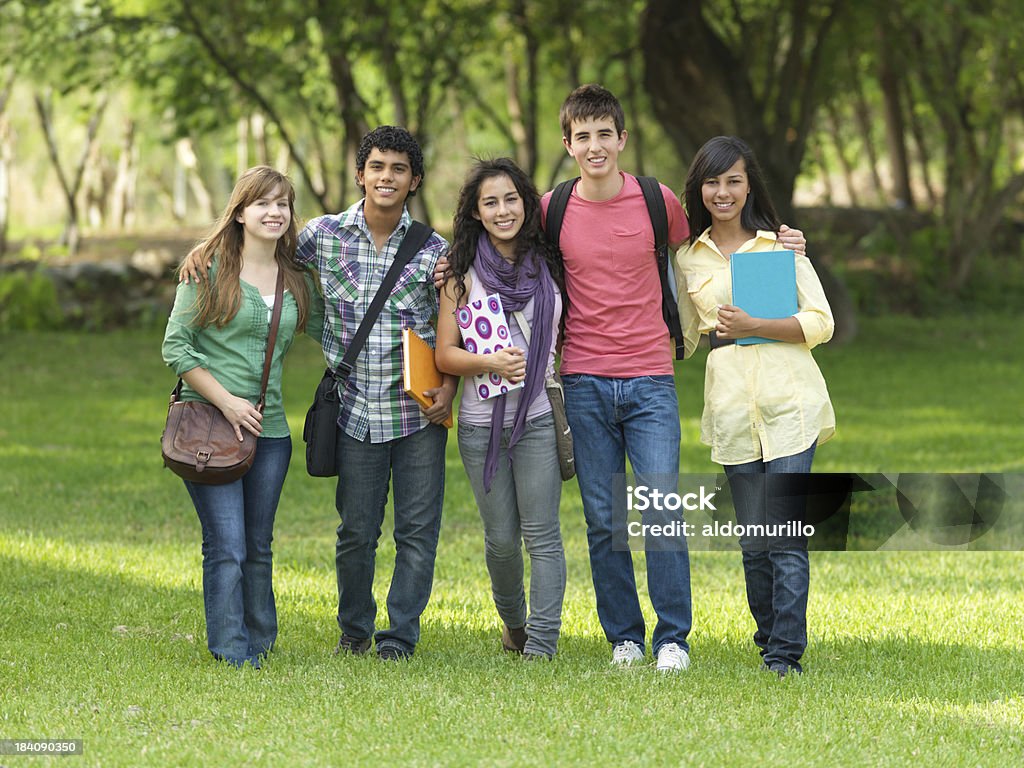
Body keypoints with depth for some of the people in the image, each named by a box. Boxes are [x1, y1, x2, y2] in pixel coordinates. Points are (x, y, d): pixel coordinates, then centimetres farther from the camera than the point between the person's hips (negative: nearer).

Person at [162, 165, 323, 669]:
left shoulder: (297, 279, 10)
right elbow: (175, 346, -4)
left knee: (258, 547, 12)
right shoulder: (208, 268, -3)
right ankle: (232, 652, -1)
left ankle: (259, 642, 23)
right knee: (227, 546, -9)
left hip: (269, 429, 4)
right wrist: (226, 399, -13)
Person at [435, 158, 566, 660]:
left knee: (541, 534, -8)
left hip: (539, 417, 0)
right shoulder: (463, 274, 2)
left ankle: (542, 644, -8)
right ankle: (513, 621, 32)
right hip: (482, 422, 0)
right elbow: (445, 355, -1)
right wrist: (490, 362, -18)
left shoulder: (549, 265, 5)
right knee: (501, 538, 6)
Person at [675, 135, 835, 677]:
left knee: (784, 532, -10)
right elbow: (685, 337, 24)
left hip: (789, 404, -3)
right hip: (732, 406, 3)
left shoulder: (782, 245, 6)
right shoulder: (688, 258, 14)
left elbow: (821, 323, -1)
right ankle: (769, 636, 19)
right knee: (754, 539, 3)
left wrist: (752, 325, -11)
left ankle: (785, 653, -9)